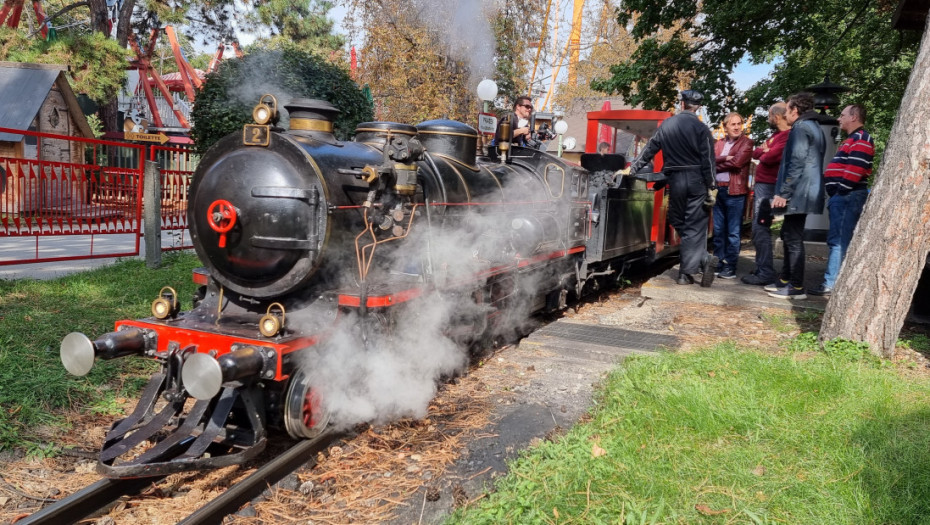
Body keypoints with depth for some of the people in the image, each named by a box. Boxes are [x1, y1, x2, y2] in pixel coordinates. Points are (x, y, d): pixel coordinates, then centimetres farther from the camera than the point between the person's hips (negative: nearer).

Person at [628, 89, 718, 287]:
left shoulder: (666, 125, 5)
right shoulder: (701, 128, -4)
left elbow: (649, 150, 10)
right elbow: (708, 160, -8)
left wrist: (632, 169, 19)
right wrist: (711, 187, -5)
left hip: (675, 180, 2)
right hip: (696, 179, -2)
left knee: (679, 223, 12)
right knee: (694, 226, -1)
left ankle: (701, 259, 4)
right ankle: (692, 268, -8)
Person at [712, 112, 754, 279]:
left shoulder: (746, 143, 0)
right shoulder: (719, 143, 16)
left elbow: (737, 162, -14)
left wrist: (717, 165, -3)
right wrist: (725, 158, -16)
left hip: (735, 191, -5)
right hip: (717, 190, 6)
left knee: (733, 232, -2)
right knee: (718, 231, 9)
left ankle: (730, 267, 2)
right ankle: (719, 264, 17)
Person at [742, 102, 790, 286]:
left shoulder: (787, 136, -15)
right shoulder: (776, 135, 19)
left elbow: (769, 157, -23)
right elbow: (756, 153, 19)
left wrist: (763, 154, -2)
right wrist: (764, 151, -2)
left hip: (768, 187, -11)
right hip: (761, 185, 11)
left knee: (760, 229, -11)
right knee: (760, 229, 14)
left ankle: (766, 274, -9)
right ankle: (761, 269, 21)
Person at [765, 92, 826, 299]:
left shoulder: (800, 129, -12)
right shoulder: (815, 128, 20)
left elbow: (796, 163, -20)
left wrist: (783, 193, -20)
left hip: (798, 194, -10)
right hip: (805, 193, 10)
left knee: (794, 239, -6)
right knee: (789, 236, 17)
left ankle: (796, 287, -2)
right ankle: (785, 280, 25)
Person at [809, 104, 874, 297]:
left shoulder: (861, 139, -9)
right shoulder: (853, 139, 24)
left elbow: (855, 168, -20)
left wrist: (842, 190, -19)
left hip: (847, 197, -11)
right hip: (841, 196, 11)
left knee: (839, 241, -10)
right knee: (835, 240, 11)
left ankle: (832, 284, -9)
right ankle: (832, 282, 16)